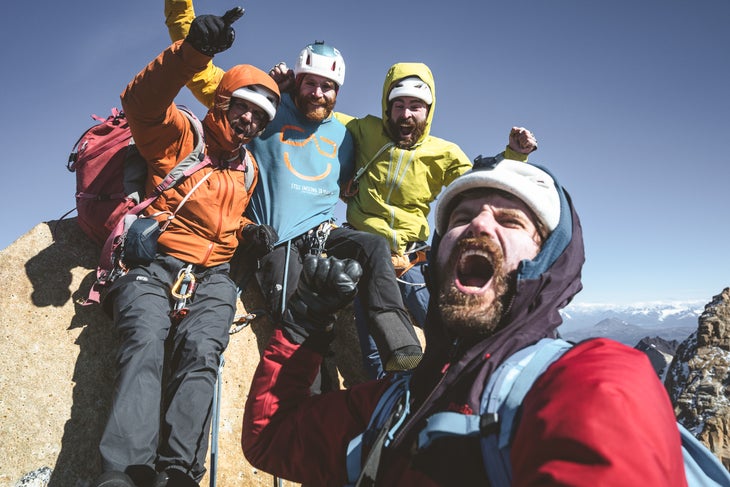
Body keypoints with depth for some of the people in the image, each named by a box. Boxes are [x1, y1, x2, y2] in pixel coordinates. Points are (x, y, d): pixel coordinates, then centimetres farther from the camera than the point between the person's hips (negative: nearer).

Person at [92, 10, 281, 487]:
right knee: (145, 346, -28)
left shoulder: (250, 169, 24)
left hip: (212, 277, 3)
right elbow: (143, 102, -11)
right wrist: (193, 51, -24)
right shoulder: (180, 135, 9)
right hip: (154, 264, -3)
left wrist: (251, 231, 13)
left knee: (201, 353, -24)